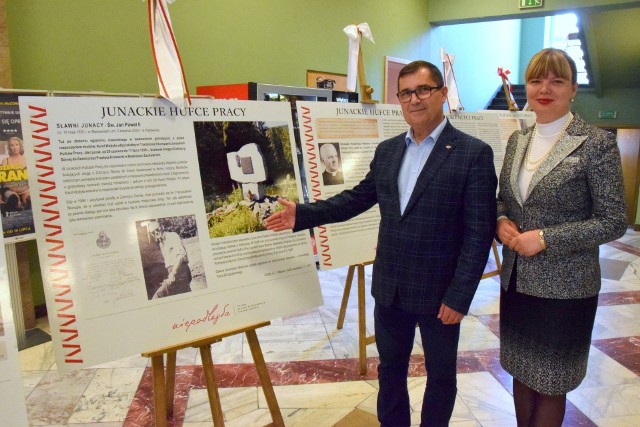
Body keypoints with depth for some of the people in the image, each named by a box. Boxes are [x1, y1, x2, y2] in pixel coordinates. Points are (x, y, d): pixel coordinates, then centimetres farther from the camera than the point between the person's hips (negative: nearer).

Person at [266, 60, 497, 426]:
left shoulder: (474, 153, -11)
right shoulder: (387, 150, 6)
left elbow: (480, 232, -14)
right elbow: (357, 198, 11)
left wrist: (459, 296, -17)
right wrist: (303, 214, 1)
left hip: (439, 292, -5)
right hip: (390, 288, 5)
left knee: (441, 375, 17)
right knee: (390, 369, 21)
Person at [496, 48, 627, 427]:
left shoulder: (597, 143, -11)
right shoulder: (518, 140, 6)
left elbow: (613, 221, -12)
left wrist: (545, 239, -21)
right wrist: (502, 221, -7)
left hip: (564, 286, -5)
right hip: (516, 279, 5)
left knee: (550, 382, 12)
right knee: (521, 371, 19)